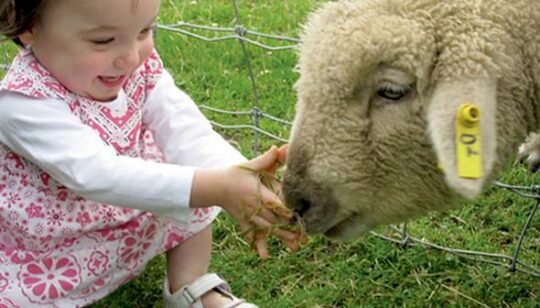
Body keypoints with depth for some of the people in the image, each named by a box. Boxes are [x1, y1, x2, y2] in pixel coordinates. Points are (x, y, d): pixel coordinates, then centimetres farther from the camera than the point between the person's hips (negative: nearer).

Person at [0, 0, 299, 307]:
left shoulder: (140, 68, -12)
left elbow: (181, 129, -21)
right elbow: (96, 173, -40)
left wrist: (238, 177, -41)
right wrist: (216, 188, -48)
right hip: (52, 252, -5)